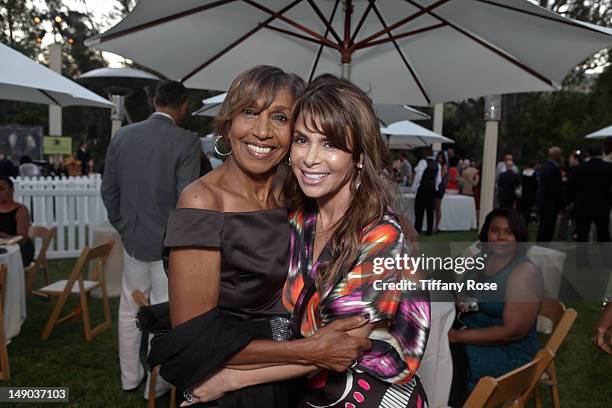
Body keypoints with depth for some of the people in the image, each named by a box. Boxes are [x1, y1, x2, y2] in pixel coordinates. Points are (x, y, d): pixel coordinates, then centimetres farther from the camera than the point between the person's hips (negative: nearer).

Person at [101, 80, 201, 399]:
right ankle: (156, 383, 23)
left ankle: (130, 377, 34)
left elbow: (108, 190, 6)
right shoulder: (186, 141, -15)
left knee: (130, 310, 18)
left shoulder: (121, 136, 2)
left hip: (133, 239, 5)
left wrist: (123, 229, 16)